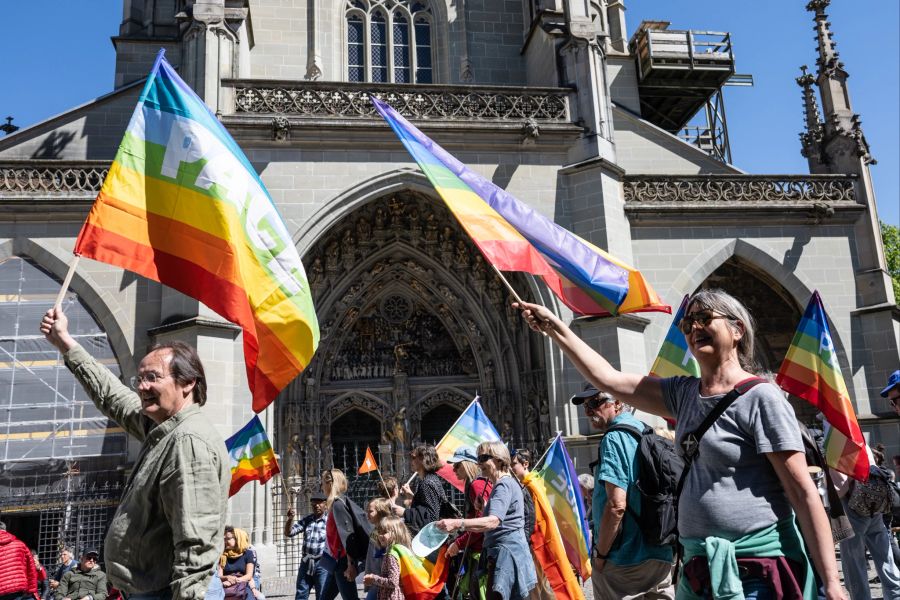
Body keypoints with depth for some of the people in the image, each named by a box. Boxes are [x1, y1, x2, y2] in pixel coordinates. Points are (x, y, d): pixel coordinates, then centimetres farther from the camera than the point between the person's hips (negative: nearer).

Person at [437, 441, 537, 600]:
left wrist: (457, 523, -39)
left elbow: (493, 521, -30)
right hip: (505, 551, 11)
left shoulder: (504, 485, -14)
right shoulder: (503, 484, 19)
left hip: (506, 553, -11)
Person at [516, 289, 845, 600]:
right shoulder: (684, 393, 7)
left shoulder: (760, 397, -11)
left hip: (759, 571, -6)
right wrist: (555, 328, 9)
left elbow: (803, 491, -13)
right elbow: (609, 379, 9)